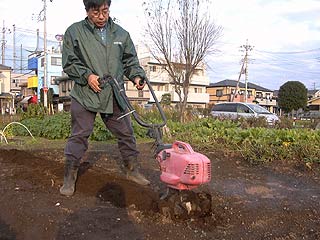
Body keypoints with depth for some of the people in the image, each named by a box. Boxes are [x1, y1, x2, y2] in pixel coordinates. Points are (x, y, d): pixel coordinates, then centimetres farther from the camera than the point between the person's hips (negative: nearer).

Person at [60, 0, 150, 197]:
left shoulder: (121, 34, 9)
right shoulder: (74, 32, 0)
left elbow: (131, 61, 14)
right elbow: (69, 63, 0)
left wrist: (137, 76, -5)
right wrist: (87, 75, -15)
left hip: (114, 96, 3)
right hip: (85, 95, -3)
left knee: (126, 134, 9)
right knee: (79, 136, 1)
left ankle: (132, 170, 26)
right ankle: (69, 178, 14)